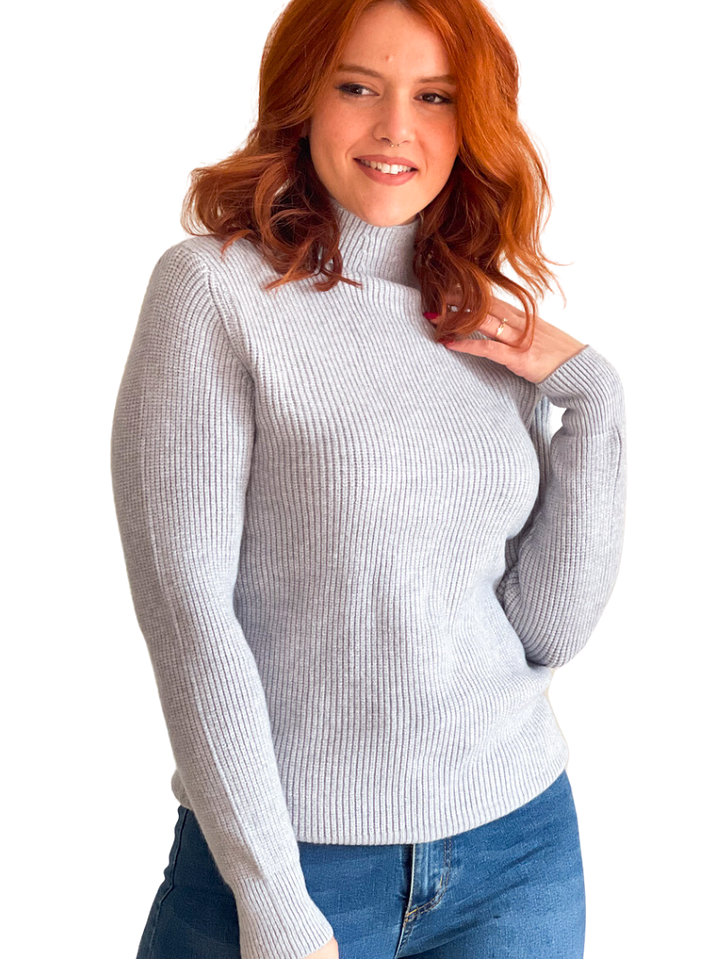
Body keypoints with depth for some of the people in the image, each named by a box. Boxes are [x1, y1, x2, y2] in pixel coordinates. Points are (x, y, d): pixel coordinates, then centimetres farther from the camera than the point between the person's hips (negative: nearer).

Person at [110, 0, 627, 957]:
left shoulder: (499, 332, 5)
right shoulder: (214, 286, -8)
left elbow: (550, 630, 2)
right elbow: (186, 604, -13)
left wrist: (595, 397, -6)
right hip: (290, 848, -4)